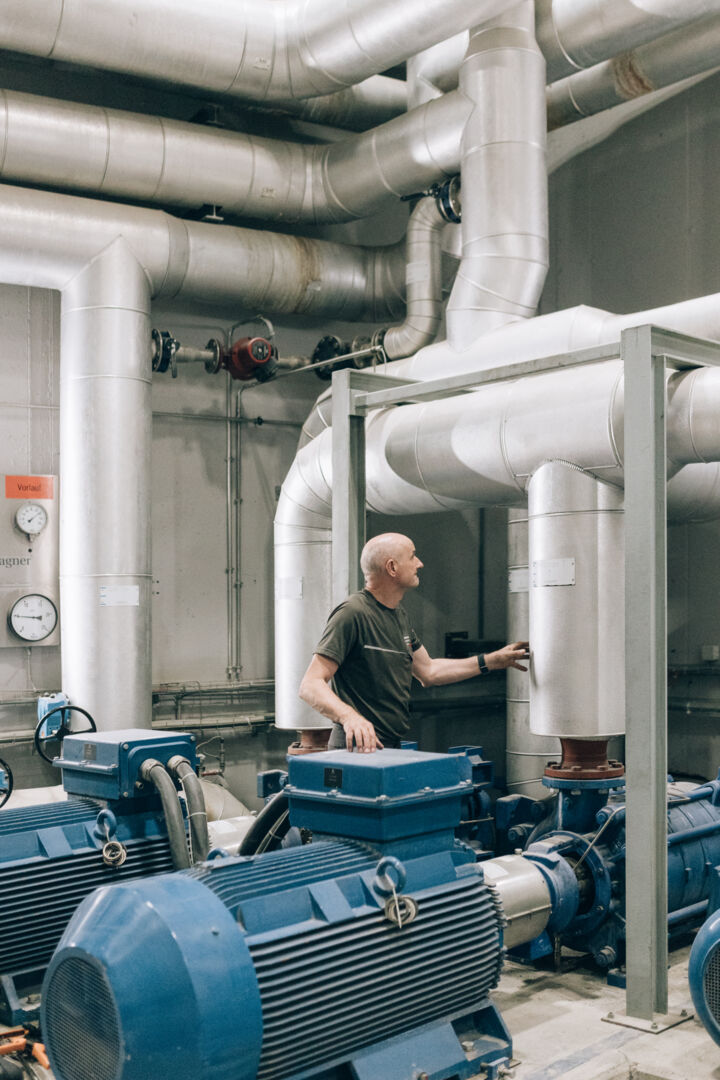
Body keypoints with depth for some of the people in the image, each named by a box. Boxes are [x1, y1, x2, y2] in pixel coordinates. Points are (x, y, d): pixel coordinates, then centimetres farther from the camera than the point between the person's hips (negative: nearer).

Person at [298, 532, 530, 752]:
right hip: (358, 747, -8)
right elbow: (311, 686, -21)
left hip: (392, 747, 8)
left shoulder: (398, 613, 15)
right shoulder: (352, 614, -15)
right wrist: (349, 716, -38)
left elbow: (428, 671, 24)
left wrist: (493, 661, 21)